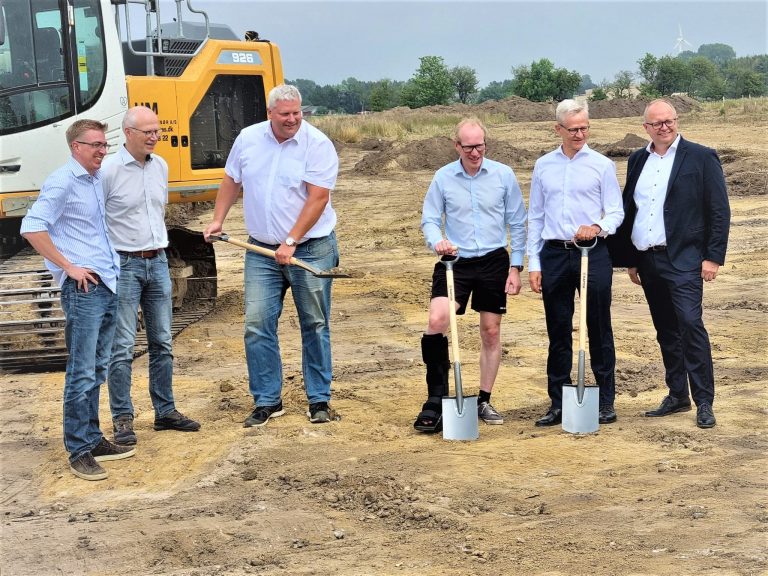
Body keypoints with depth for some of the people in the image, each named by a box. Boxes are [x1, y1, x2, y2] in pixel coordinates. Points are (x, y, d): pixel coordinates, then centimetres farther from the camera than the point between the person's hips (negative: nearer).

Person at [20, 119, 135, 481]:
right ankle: (79, 452, -1)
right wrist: (68, 267, -15)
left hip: (107, 285, 9)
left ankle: (93, 440, 22)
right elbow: (32, 227, -16)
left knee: (97, 370, 14)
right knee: (82, 373, -6)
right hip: (82, 289, -9)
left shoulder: (97, 180, 14)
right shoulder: (63, 181, -10)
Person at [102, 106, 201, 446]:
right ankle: (122, 420, 3)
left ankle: (165, 411, 20)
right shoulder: (109, 170, -12)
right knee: (123, 347, -3)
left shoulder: (160, 166, 8)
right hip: (124, 265, -6)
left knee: (162, 343, 11)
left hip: (157, 263, 6)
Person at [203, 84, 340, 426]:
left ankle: (319, 399, 16)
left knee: (315, 326, 5)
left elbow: (317, 198, -16)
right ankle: (266, 401, 9)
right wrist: (218, 220, 11)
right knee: (257, 326, -1)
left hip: (310, 249, -3)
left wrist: (291, 243, -20)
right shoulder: (248, 139, 3)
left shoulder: (317, 145, -11)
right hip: (262, 250, 4)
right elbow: (231, 181, 17)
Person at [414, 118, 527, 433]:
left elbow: (517, 224, 5)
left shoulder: (504, 175, -1)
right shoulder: (443, 177, 0)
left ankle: (484, 401, 22)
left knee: (491, 332, 8)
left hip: (494, 261, 1)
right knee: (437, 319, -21)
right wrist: (437, 241, -19)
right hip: (455, 261, -1)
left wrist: (515, 267, 1)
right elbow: (430, 219, 3)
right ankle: (436, 398, -12)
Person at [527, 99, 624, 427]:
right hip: (554, 254, 3)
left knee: (599, 329, 2)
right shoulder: (543, 166, 10)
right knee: (558, 332, 7)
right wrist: (533, 263, 5)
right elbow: (535, 217, 11)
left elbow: (616, 212, 1)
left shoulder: (601, 165, 1)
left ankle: (605, 402, 10)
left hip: (592, 253, -2)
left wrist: (598, 227, -21)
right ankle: (558, 403, 14)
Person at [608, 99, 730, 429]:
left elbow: (719, 211, -4)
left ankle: (704, 402, -9)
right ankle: (677, 397, 20)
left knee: (690, 323, -15)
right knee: (666, 331, 11)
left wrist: (713, 257, -11)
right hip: (647, 261, 6)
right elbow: (629, 210, 16)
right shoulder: (637, 160, 13)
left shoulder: (701, 157, -2)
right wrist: (630, 259, 14)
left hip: (683, 260, -5)